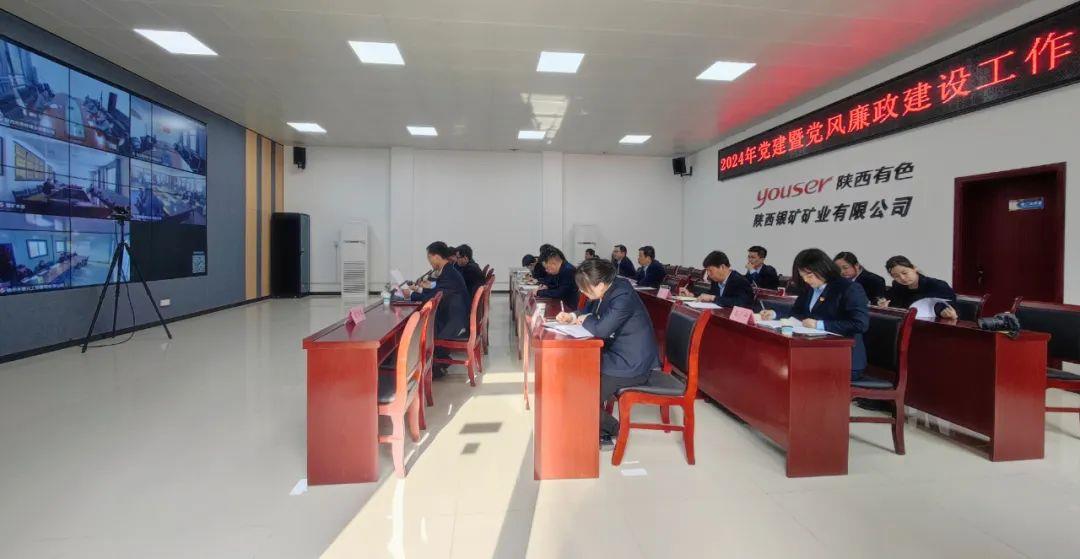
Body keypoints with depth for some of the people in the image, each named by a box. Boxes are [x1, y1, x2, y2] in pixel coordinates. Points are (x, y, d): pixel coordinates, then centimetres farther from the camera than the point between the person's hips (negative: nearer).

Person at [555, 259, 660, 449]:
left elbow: (601, 328, -35)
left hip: (632, 364, -9)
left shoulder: (623, 296, -26)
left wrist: (584, 320, -14)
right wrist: (572, 316, -1)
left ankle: (611, 430, 16)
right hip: (617, 354, 10)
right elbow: (589, 311, 19)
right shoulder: (606, 291, 1)